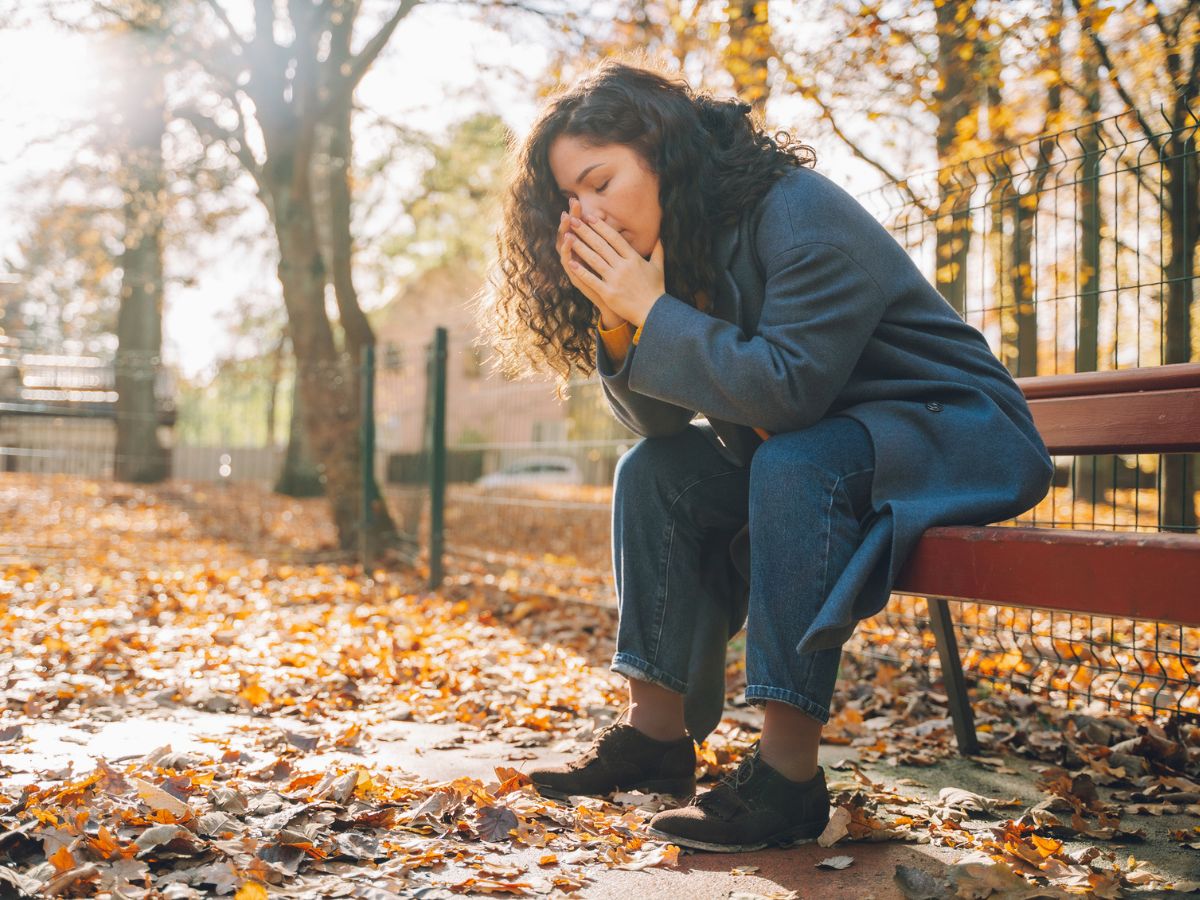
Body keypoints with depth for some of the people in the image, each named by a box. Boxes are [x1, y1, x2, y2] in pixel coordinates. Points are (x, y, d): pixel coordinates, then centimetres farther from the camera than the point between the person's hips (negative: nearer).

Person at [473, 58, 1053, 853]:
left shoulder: (803, 215, -23)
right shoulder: (681, 244, 2)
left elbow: (787, 387, -33)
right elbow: (659, 420, 0)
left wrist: (653, 313, -26)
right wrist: (616, 316, -16)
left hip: (959, 434, -8)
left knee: (795, 463, -35)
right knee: (654, 473, -2)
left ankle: (790, 771, -32)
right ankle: (657, 730, -4)